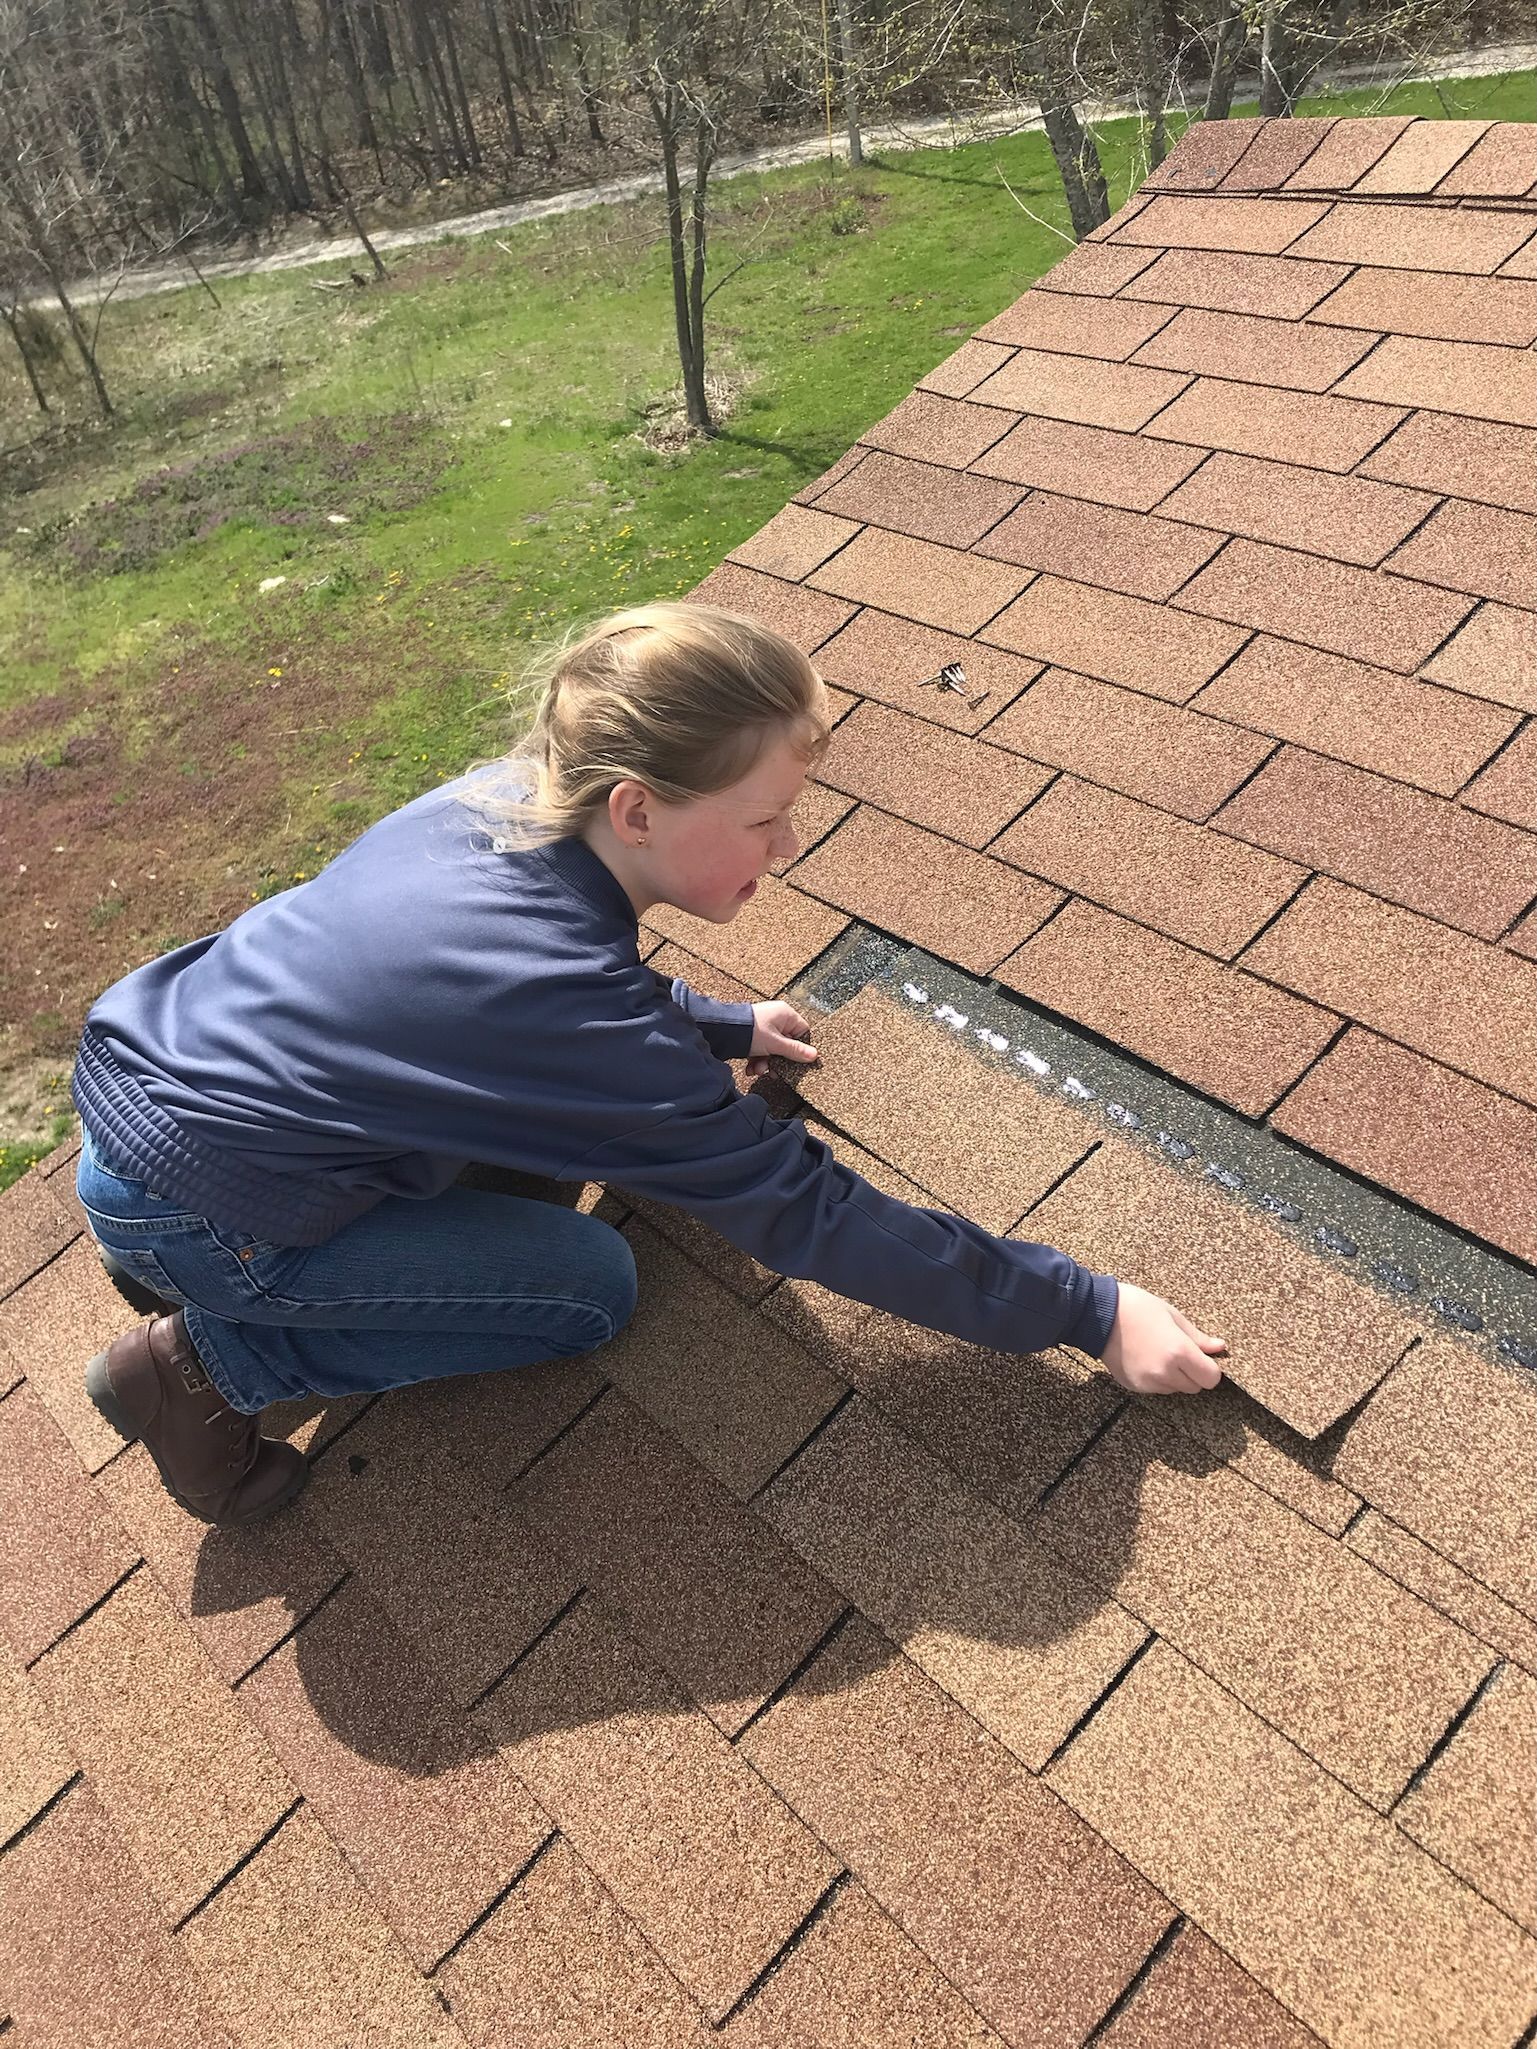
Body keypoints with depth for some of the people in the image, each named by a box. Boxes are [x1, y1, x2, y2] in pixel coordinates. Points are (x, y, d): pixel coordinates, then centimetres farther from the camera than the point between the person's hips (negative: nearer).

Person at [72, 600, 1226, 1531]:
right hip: (186, 1203, -7)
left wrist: (721, 1028, 18)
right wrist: (1089, 1314, -20)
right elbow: (807, 1213, -26)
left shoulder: (511, 799, -10)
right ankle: (211, 1361, 3)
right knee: (590, 1291, 0)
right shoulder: (568, 1006, -32)